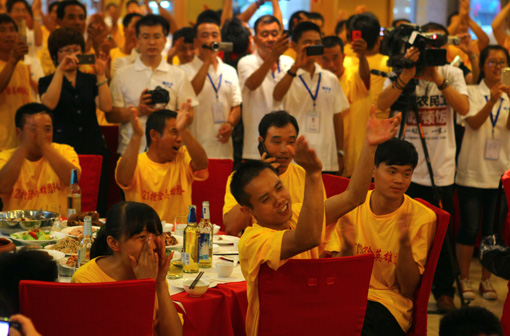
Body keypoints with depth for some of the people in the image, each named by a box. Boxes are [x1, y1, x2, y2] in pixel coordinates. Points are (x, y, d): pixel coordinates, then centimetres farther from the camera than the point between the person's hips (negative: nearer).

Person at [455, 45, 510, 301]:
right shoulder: (472, 92, 1)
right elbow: (474, 123, -14)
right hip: (472, 171, -2)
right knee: (469, 228, 0)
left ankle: (486, 280, 17)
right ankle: (464, 279, 11)